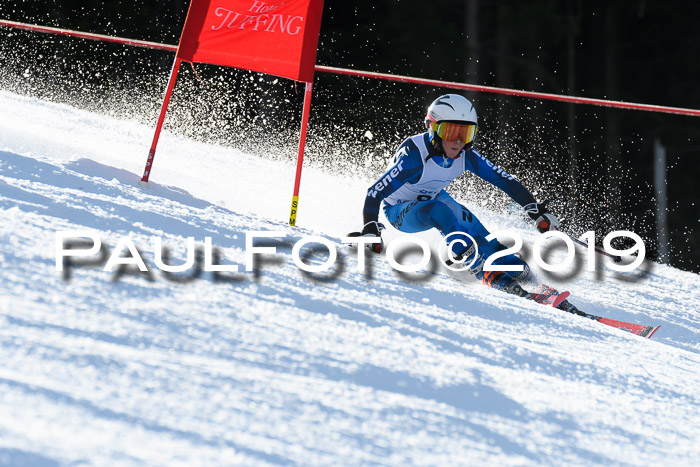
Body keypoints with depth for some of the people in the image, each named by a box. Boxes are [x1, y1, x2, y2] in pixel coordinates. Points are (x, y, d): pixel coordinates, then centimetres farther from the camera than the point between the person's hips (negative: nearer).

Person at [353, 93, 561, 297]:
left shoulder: (465, 155, -18)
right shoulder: (414, 155, -34)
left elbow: (504, 180, -11)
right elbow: (375, 193, -35)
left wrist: (537, 211, -14)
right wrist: (370, 231, -45)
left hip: (433, 199, 6)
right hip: (400, 211, -6)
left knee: (476, 231, -19)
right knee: (438, 211, -35)